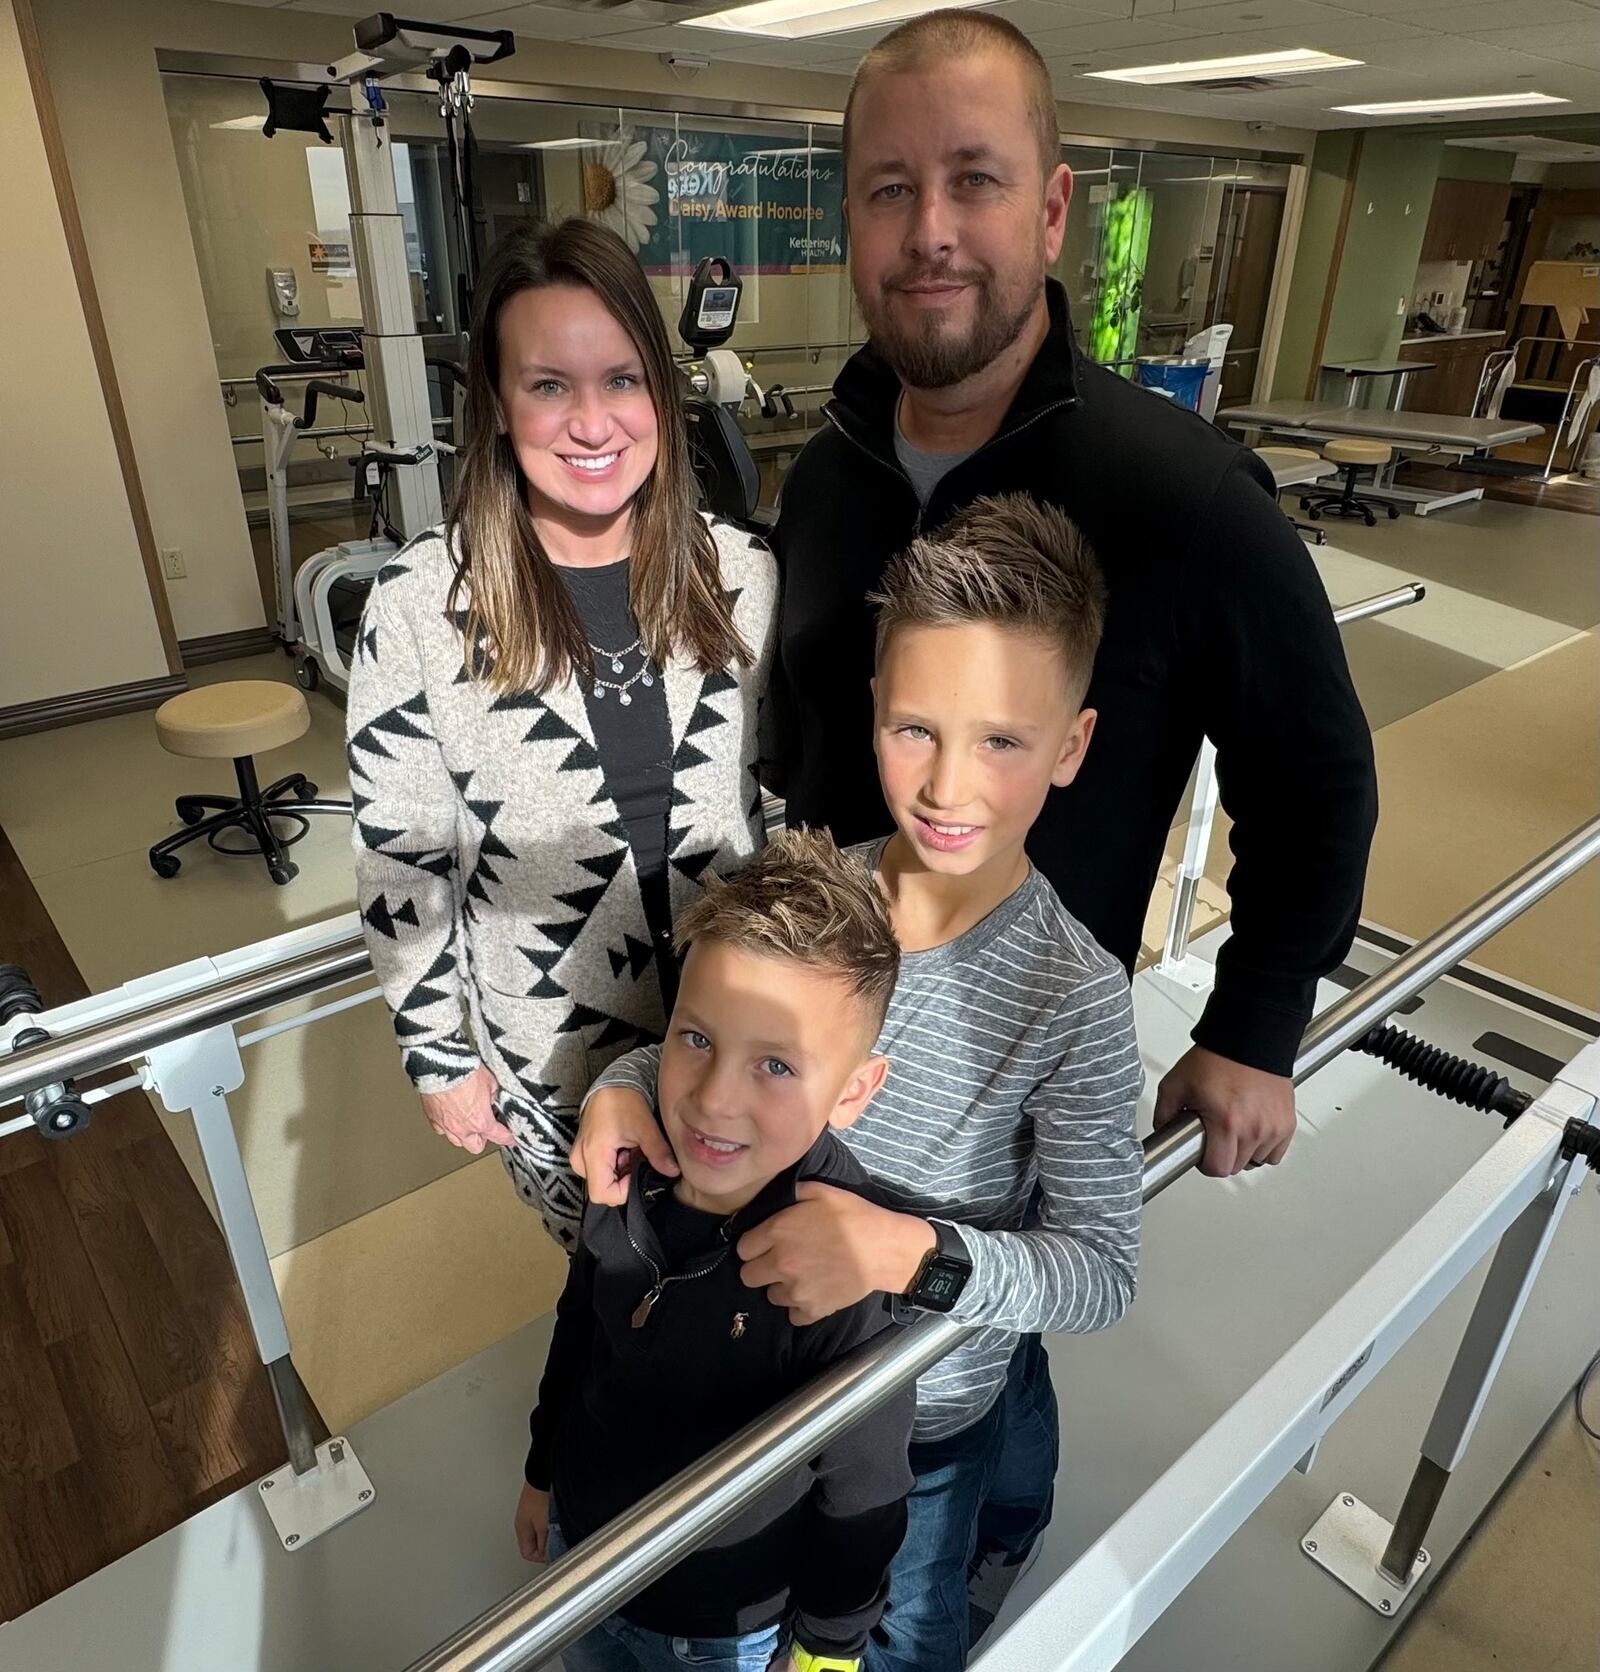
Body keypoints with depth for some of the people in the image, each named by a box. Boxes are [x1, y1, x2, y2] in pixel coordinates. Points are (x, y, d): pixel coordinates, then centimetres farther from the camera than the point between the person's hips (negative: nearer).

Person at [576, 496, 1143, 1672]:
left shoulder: (1074, 998, -29)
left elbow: (1104, 1270, -22)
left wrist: (908, 1253, -36)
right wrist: (626, 1084, -22)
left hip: (921, 1419, -3)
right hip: (761, 1361, 4)